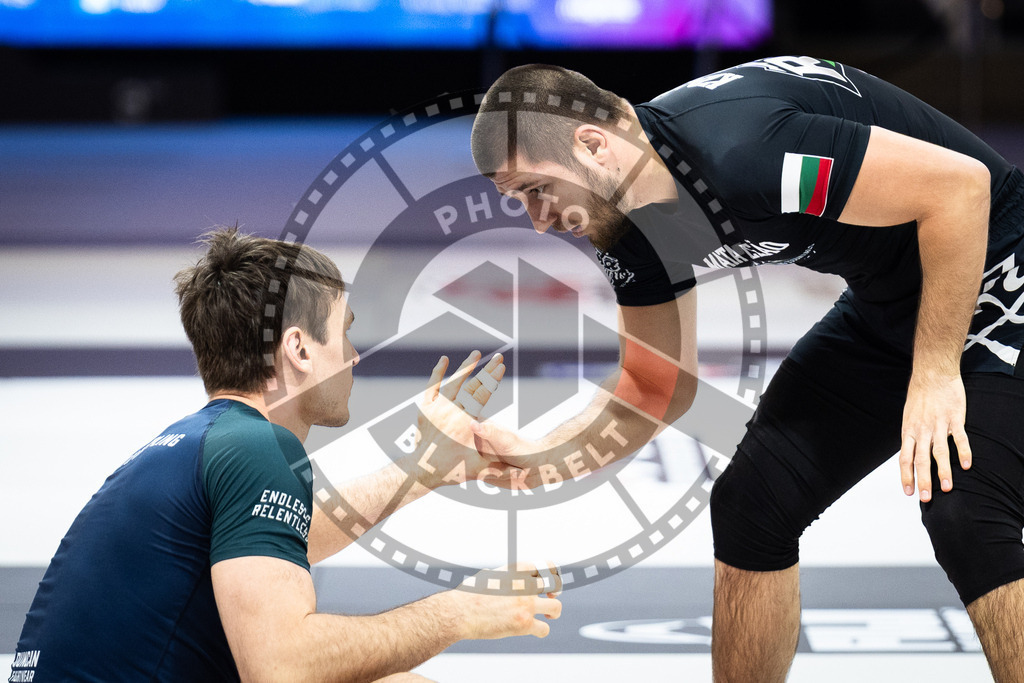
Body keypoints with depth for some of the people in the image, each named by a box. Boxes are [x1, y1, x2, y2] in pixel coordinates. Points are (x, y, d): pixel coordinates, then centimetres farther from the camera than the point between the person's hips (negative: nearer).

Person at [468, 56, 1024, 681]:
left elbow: (961, 183, -29)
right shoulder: (631, 225, -2)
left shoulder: (737, 152, -32)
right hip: (885, 303, 9)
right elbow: (657, 388, 10)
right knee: (754, 502, 5)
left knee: (966, 522, -25)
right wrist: (535, 459, -6)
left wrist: (935, 373, -25)